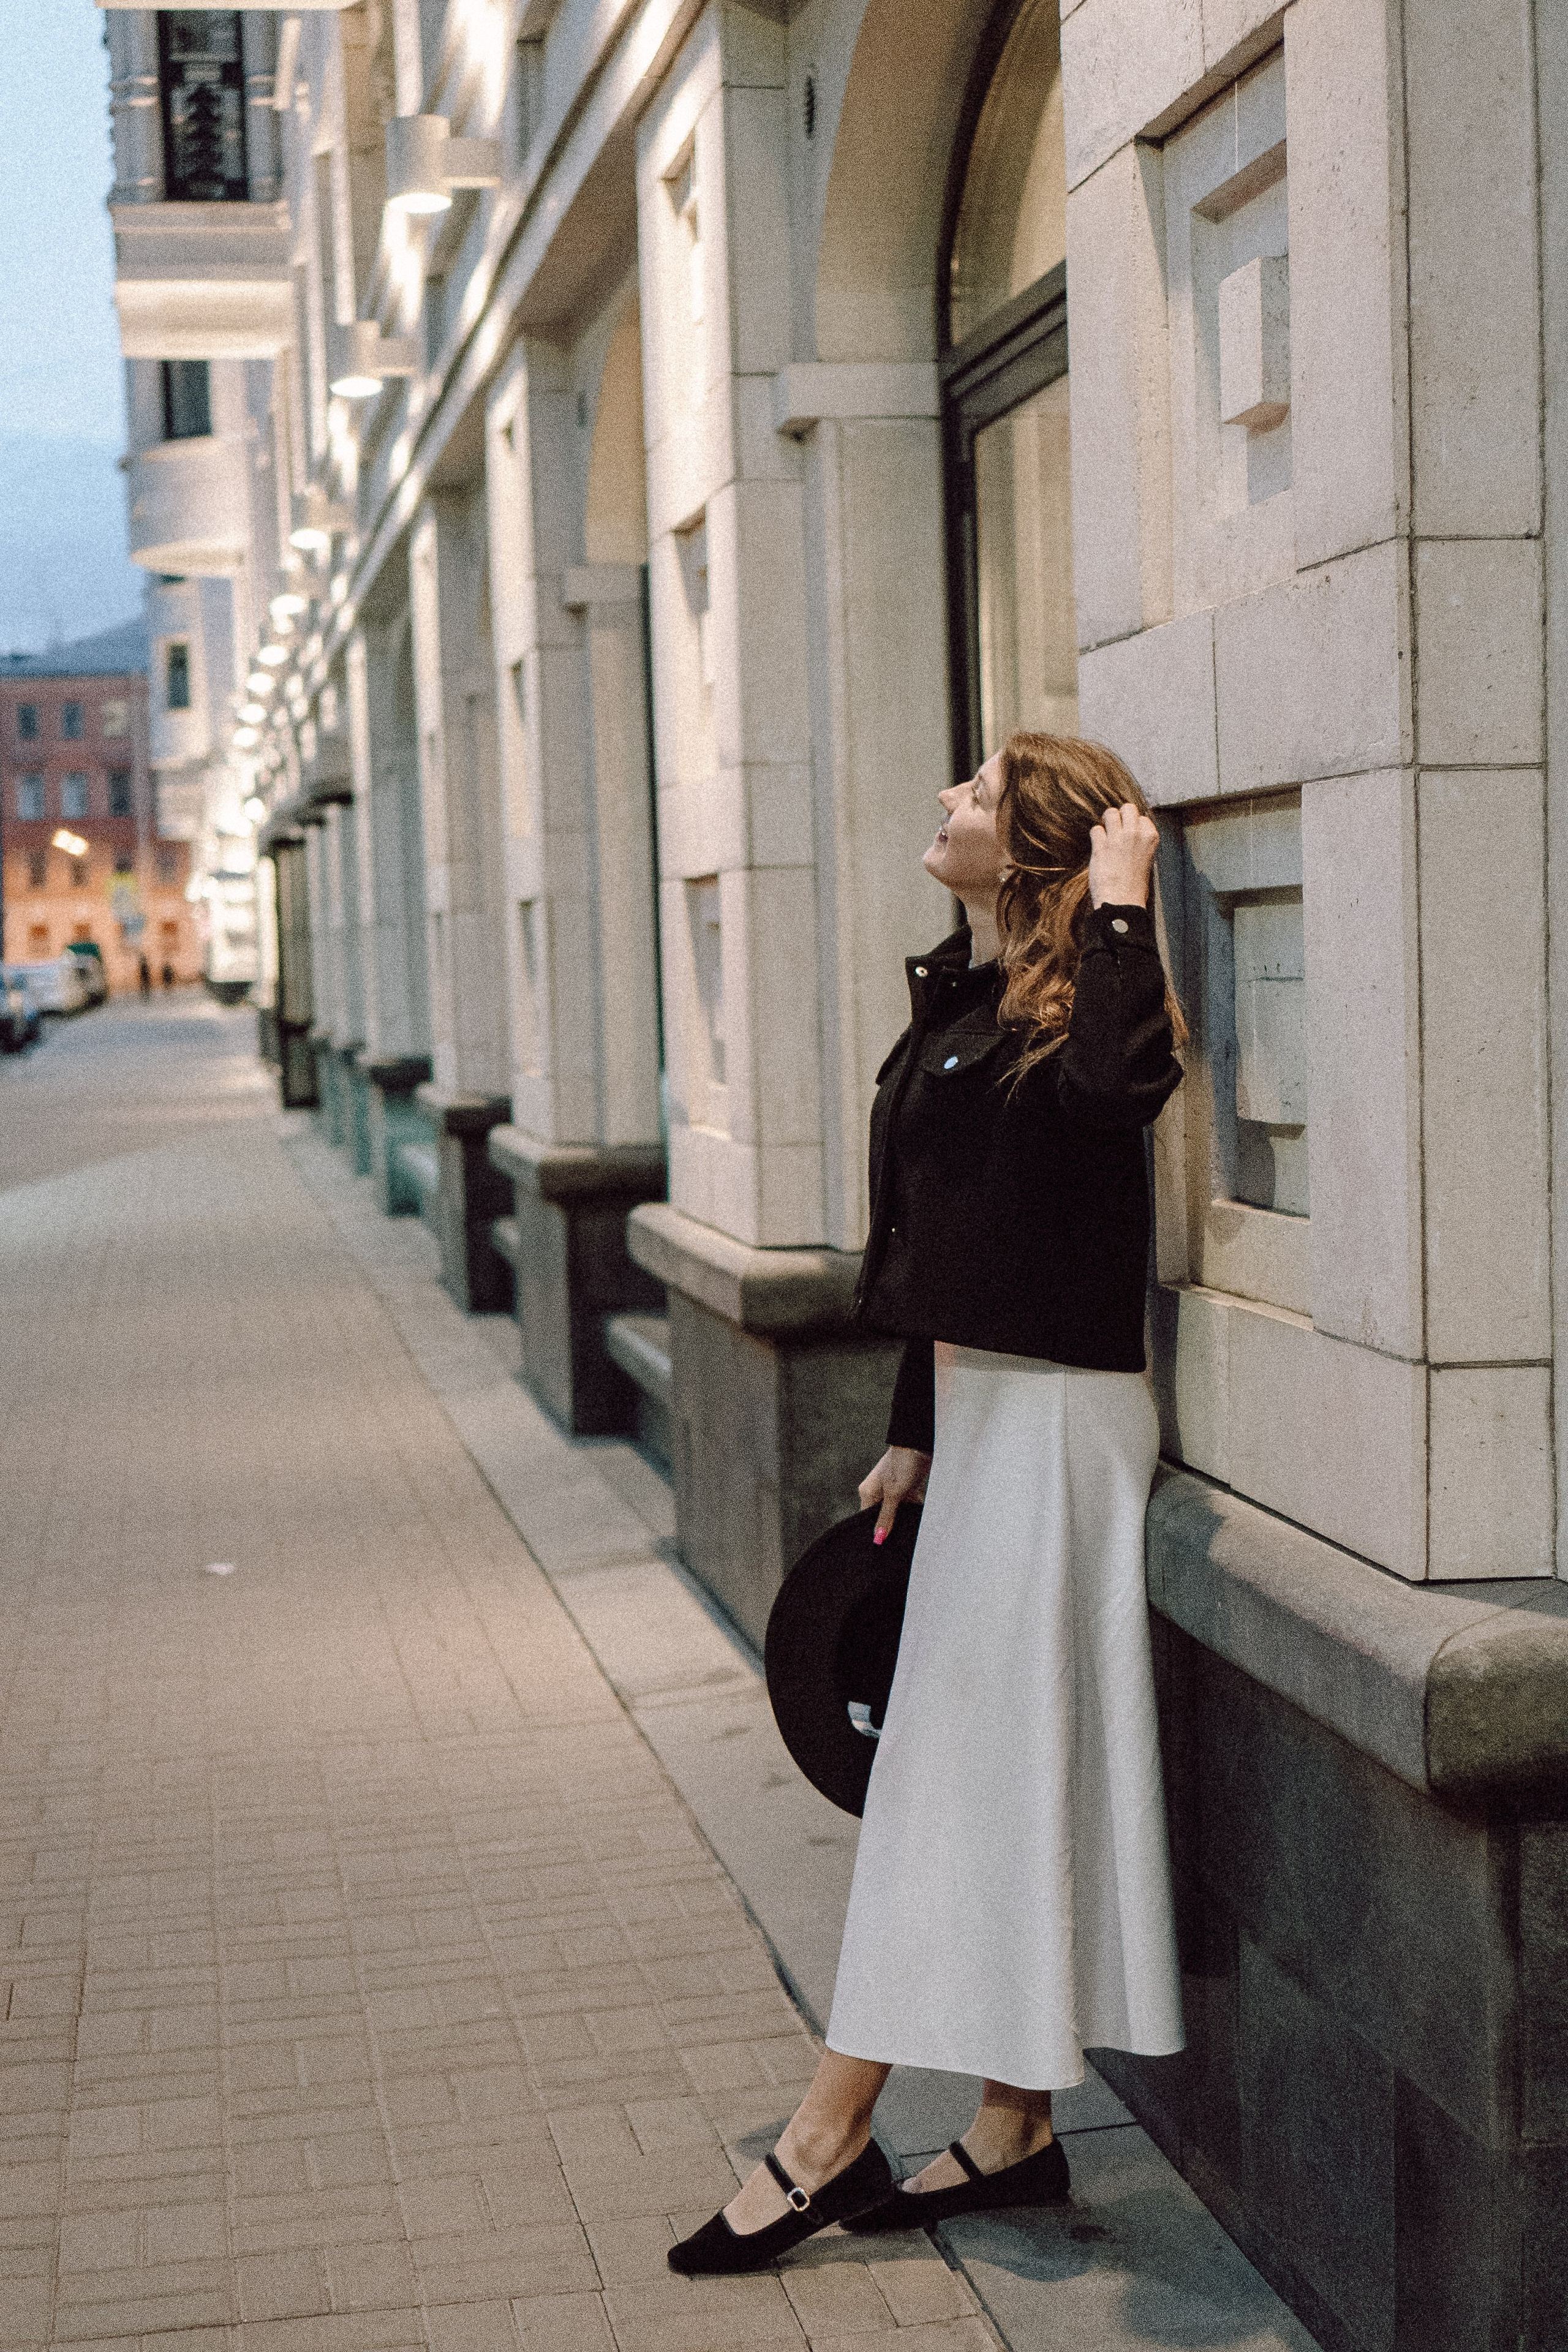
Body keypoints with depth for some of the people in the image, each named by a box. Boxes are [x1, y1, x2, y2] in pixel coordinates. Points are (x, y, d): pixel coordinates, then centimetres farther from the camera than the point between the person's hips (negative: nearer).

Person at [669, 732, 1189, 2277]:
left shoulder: (1060, 1004, -13)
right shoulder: (962, 998, 13)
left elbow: (1119, 1080, -39)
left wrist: (1119, 906, -25)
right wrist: (913, 1434, 20)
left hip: (1054, 1416, -9)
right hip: (981, 1408, 9)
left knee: (969, 1760, -2)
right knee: (985, 1765, 12)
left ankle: (830, 2135, 5)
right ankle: (1014, 2130, 22)